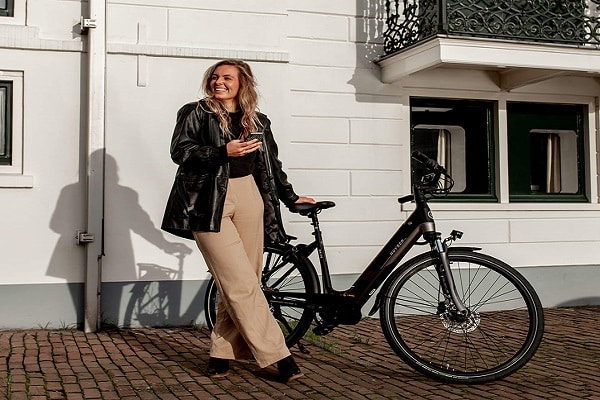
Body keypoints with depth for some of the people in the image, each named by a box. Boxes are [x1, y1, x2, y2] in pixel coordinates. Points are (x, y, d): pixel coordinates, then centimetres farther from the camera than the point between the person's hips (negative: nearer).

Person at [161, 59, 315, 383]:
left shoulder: (257, 122, 18)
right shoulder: (195, 113, 8)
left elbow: (270, 164, 25)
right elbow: (179, 150, -5)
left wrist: (291, 197, 27)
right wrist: (223, 152, -16)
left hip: (248, 197, 4)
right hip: (209, 203, -4)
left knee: (240, 283, -1)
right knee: (240, 283, -10)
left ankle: (222, 353, 10)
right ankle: (277, 355, -7)